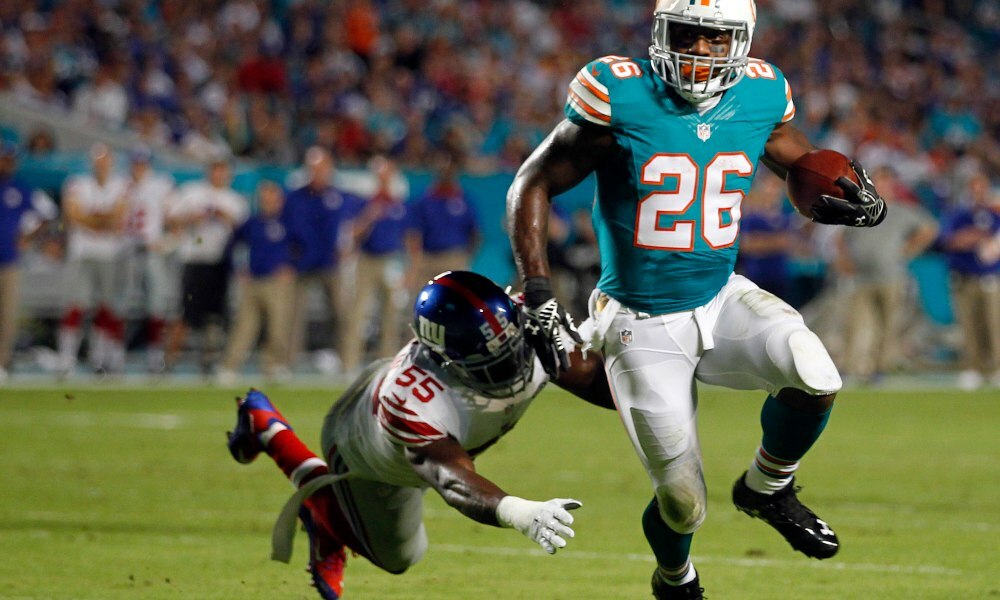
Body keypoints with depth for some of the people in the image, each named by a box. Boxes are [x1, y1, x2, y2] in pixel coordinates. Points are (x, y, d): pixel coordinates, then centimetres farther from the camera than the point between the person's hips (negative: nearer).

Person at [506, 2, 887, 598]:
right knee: (683, 506, -2)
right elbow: (532, 187, -9)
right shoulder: (620, 96, -17)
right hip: (642, 325, -3)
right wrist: (539, 297, -17)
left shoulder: (761, 96, -5)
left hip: (721, 300, 3)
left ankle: (767, 488, 4)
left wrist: (858, 199, -9)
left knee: (816, 375, -28)